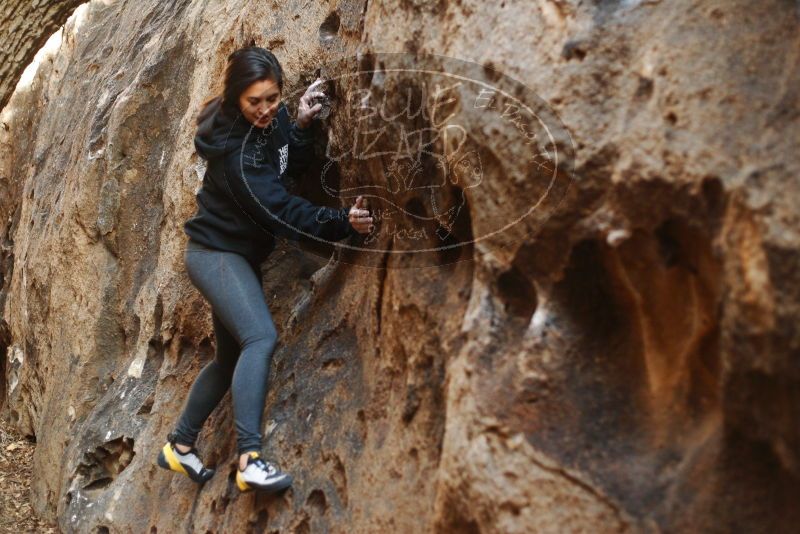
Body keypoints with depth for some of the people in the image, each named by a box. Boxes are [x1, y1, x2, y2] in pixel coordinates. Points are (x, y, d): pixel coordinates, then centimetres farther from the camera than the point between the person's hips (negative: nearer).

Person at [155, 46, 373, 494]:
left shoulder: (273, 118, -2)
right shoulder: (234, 151, -26)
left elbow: (292, 168, 2)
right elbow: (282, 211, -30)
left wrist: (302, 126, -14)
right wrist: (342, 224, -36)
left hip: (241, 255, 9)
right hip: (215, 253, -9)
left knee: (232, 356, 15)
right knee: (261, 337, -28)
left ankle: (181, 445, 29)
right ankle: (250, 458, -34)